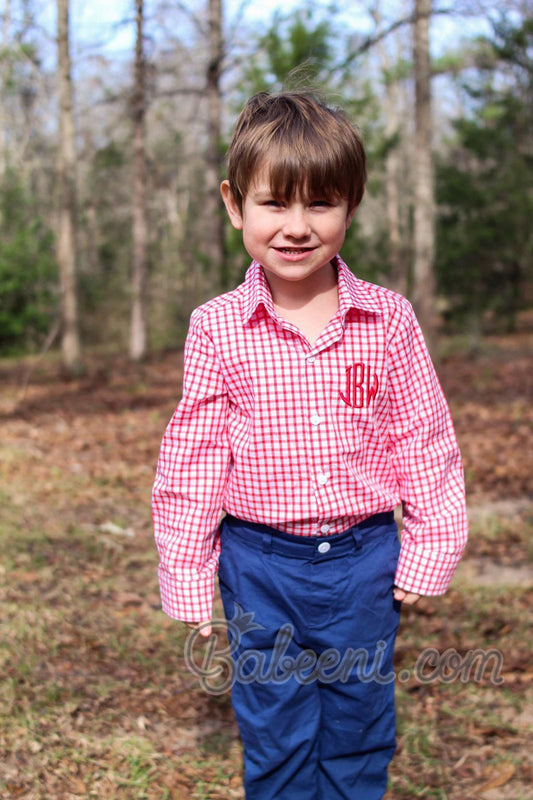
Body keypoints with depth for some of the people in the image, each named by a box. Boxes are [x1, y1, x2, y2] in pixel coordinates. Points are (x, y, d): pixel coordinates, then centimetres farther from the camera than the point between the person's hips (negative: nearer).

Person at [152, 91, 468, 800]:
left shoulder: (388, 321, -6)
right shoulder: (218, 329, -8)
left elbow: (424, 439, 1)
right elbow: (192, 455, -2)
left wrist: (430, 546, 0)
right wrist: (186, 570, 0)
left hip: (365, 561, 1)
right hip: (259, 563, 0)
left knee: (359, 734, 17)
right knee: (274, 739, 13)